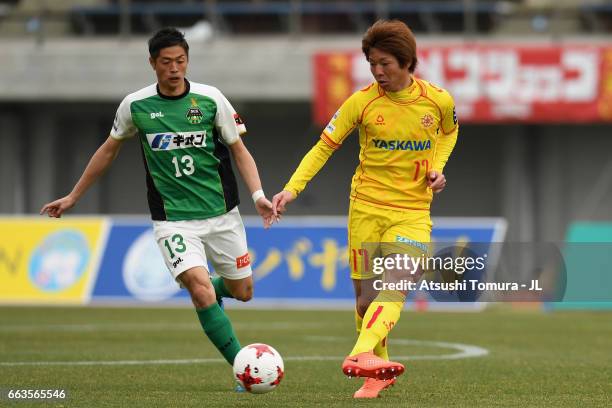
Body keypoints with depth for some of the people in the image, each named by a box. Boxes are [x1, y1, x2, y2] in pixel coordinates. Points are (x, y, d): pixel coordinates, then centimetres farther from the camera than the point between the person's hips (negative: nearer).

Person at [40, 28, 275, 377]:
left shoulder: (210, 99, -4)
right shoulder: (135, 106, -2)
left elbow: (239, 151, 2)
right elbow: (109, 151, 13)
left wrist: (258, 194, -14)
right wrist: (73, 197, 19)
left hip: (221, 214, 2)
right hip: (173, 219, -2)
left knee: (243, 293, 9)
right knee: (200, 288, -22)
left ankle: (214, 288, 46)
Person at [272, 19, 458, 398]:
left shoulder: (438, 101, -4)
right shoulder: (362, 102, -6)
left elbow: (449, 131, 19)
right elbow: (324, 146, -2)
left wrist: (437, 167, 0)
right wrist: (292, 189, -13)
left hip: (412, 212, -1)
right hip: (366, 208, 1)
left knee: (393, 286, -24)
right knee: (366, 298, 2)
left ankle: (362, 355, -40)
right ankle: (380, 371, 20)